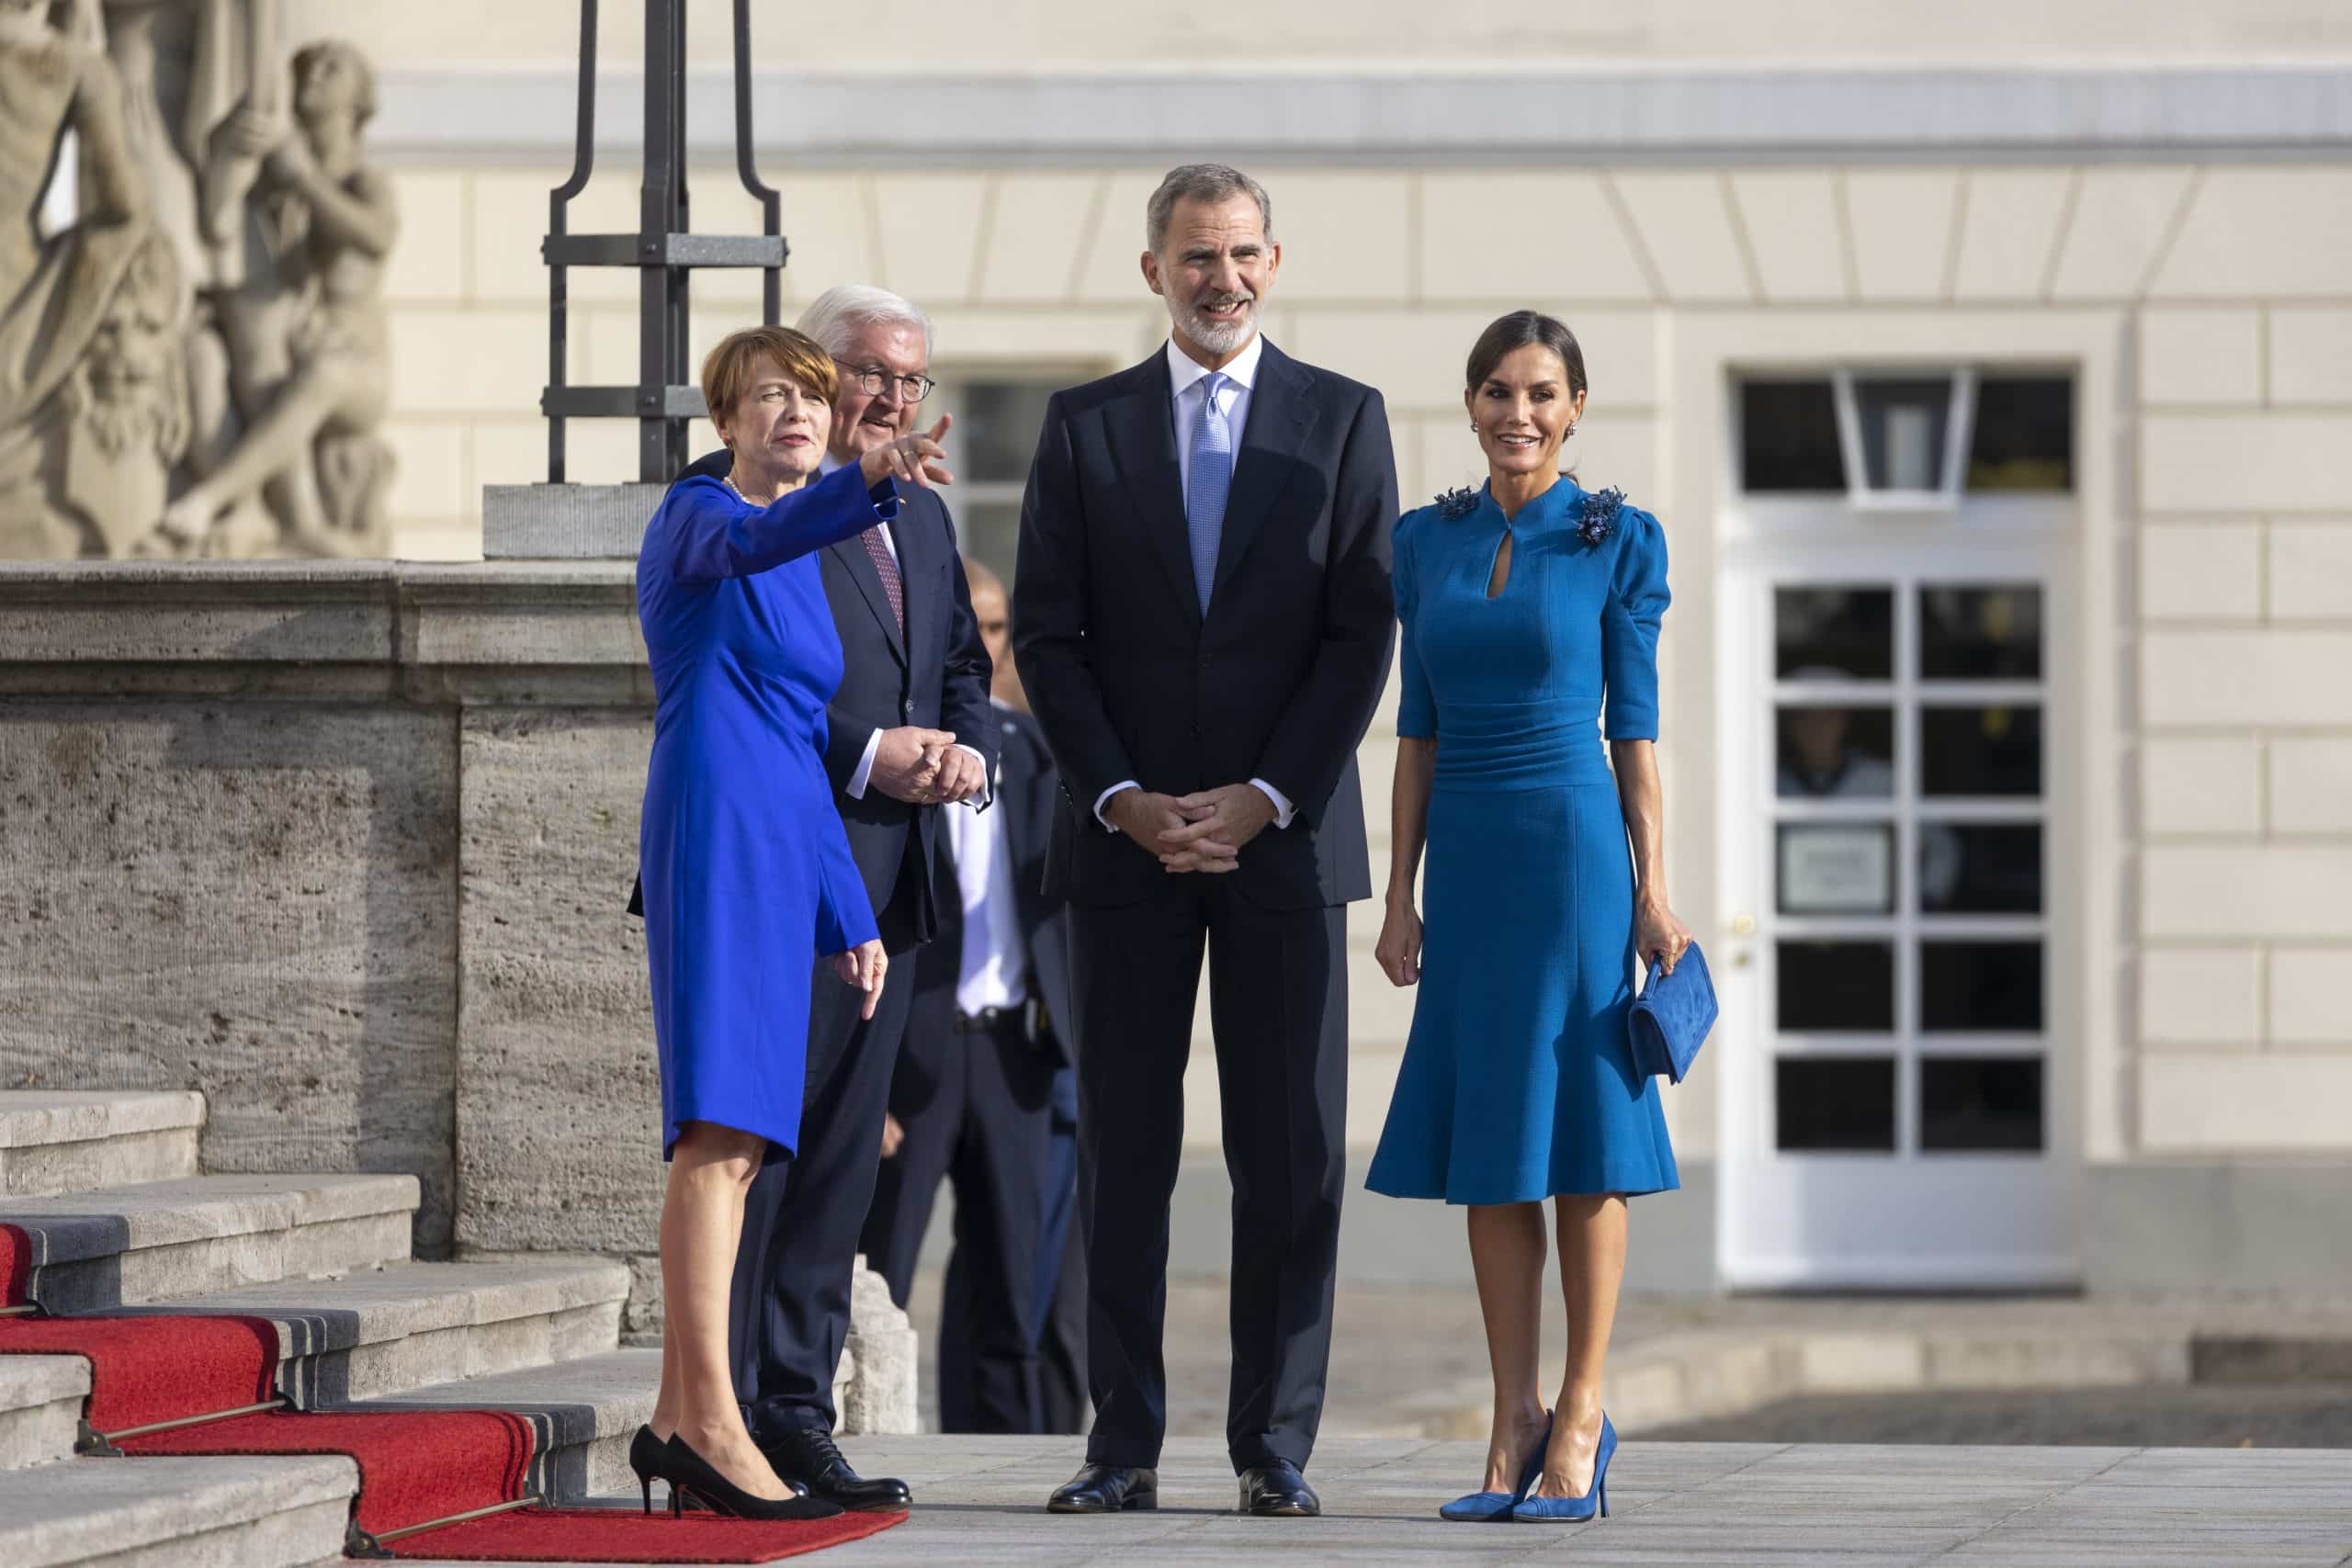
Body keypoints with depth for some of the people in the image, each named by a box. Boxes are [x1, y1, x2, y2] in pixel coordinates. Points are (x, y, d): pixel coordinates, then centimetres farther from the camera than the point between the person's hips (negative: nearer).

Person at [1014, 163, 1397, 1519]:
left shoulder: (1344, 421, 6)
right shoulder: (1086, 427, 8)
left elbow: (1364, 632, 0)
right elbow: (1047, 633, 5)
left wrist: (1264, 798, -9)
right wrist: (1123, 798, -7)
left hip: (1286, 836, -1)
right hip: (1126, 841, 1)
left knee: (1292, 1154, -2)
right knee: (1125, 1152, 1)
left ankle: (1276, 1444, 3)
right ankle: (1125, 1444, 5)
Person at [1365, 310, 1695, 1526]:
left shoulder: (1615, 541, -1)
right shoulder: (1426, 542, 10)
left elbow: (1635, 721, -1)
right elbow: (1416, 728, 11)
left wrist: (1653, 887, -5)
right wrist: (1400, 893, 7)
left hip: (1576, 845, -4)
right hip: (1467, 855, 4)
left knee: (1576, 1125, -3)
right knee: (1482, 1140, 3)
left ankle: (1580, 1416, 2)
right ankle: (1513, 1423, 7)